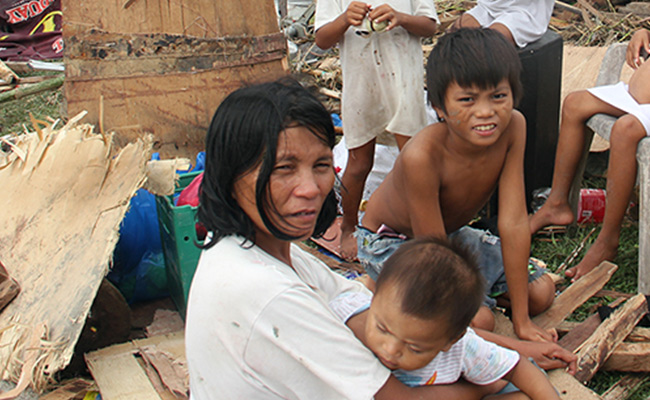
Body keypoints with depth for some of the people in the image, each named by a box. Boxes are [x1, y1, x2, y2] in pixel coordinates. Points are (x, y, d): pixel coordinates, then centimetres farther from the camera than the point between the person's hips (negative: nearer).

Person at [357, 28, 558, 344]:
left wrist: (521, 322, -19)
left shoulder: (512, 127, -24)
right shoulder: (422, 156, -39)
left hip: (451, 233, 7)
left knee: (540, 292, 5)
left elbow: (513, 223, -22)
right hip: (389, 243, -6)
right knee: (478, 318, -22)